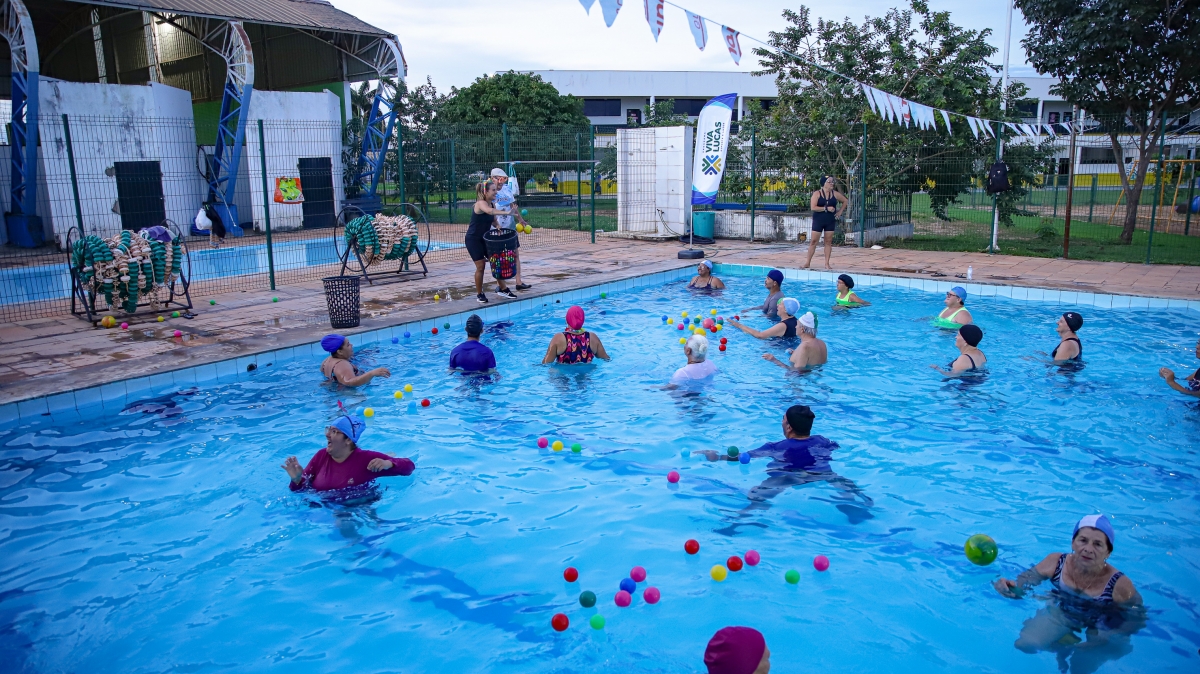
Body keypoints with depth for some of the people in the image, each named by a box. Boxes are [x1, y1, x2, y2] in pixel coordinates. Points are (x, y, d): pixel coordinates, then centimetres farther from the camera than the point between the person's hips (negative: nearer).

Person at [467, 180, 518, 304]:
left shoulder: (491, 204, 3)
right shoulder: (481, 203, -21)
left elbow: (494, 221, 12)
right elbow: (489, 211, -44)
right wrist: (506, 213, -53)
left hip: (485, 238, 7)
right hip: (473, 239, -7)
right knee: (480, 267, -5)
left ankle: (502, 288, 16)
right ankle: (479, 294, 9)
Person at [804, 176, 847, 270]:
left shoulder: (835, 194, 4)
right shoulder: (817, 194, -6)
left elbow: (845, 201, 18)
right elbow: (813, 207, -16)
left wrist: (840, 211, 8)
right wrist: (826, 208, -20)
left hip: (830, 221, 3)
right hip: (818, 220, -3)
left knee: (828, 242, 3)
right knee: (814, 241, -1)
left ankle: (827, 264, 7)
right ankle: (808, 262, 7)